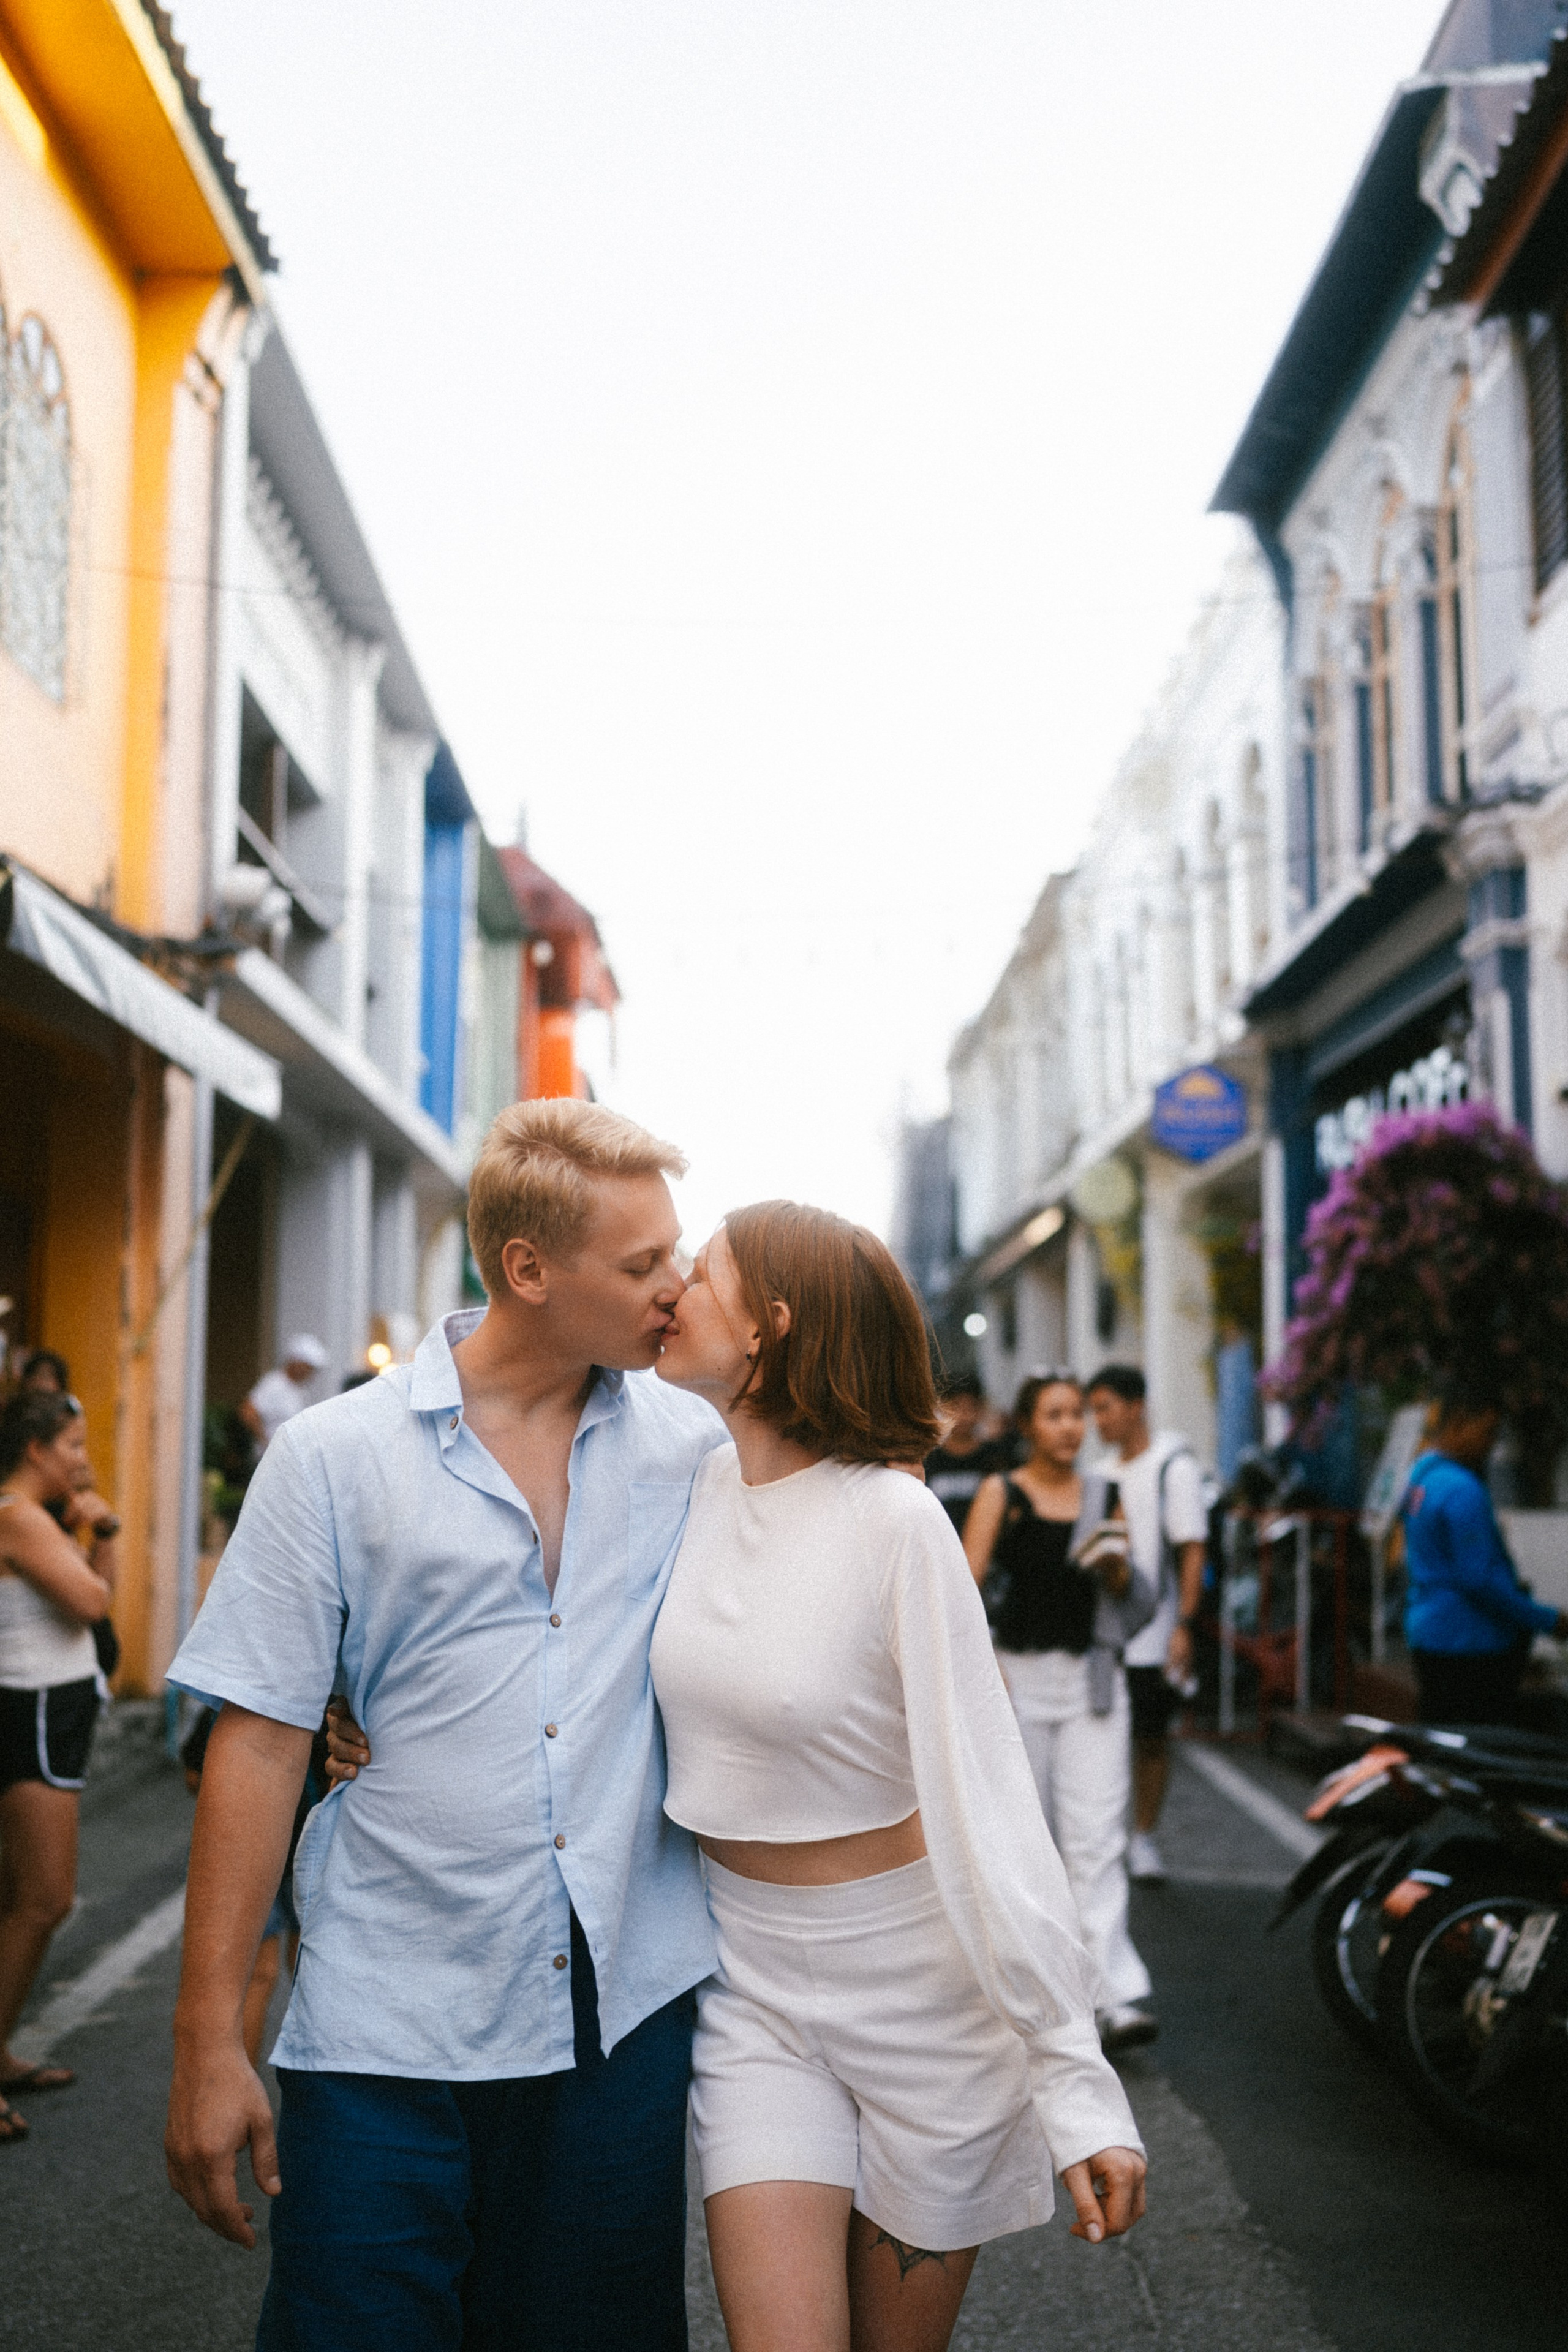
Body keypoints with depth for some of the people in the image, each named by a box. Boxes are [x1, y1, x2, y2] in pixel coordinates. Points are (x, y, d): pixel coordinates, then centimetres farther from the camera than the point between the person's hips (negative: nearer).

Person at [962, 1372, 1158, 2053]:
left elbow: (1127, 1594, 14)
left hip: (1092, 1676, 2)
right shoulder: (1001, 1494, 1)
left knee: (1097, 1837, -6)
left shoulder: (1104, 1498, 9)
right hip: (1020, 1672, -1)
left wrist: (1115, 1564, -8)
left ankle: (1119, 1997, -10)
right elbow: (967, 1584, -7)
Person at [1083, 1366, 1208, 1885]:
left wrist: (1183, 1625, -16)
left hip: (1151, 1640, -5)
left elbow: (1192, 1551, -9)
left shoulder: (1173, 1467, -6)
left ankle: (1144, 1838, 17)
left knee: (1151, 1739, 5)